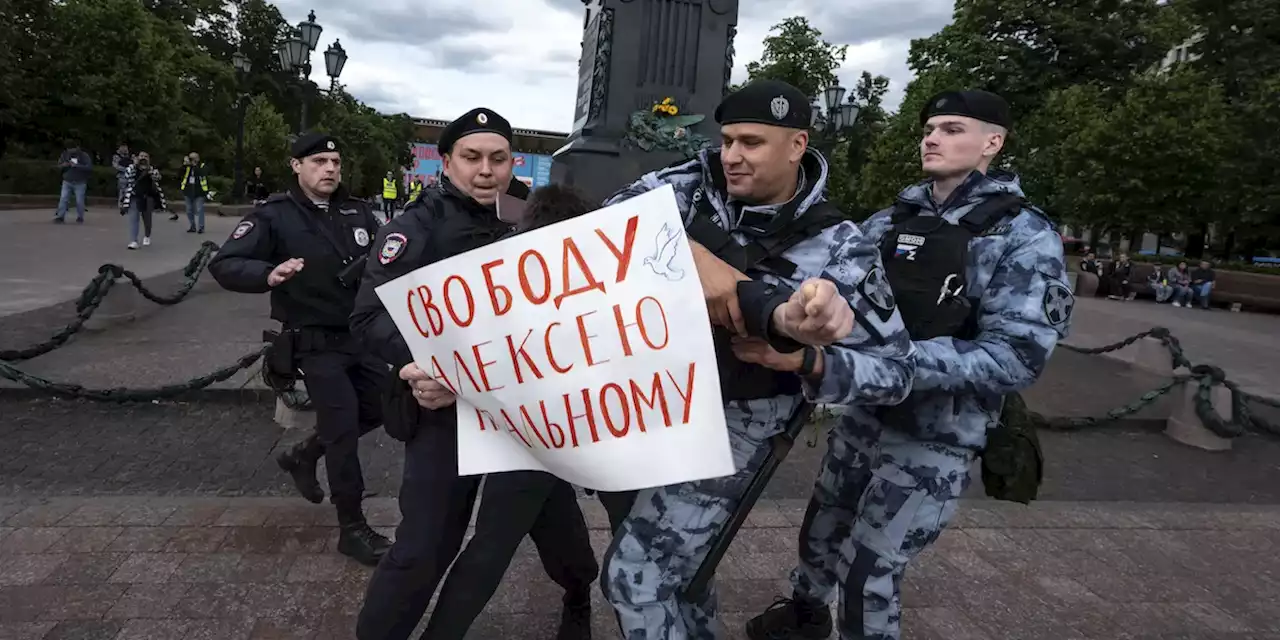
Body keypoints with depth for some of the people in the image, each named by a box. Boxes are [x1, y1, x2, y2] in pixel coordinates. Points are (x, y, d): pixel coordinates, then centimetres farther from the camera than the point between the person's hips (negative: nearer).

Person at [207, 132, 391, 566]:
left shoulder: (358, 212, 5)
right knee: (343, 426, -6)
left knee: (380, 406, 14)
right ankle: (352, 528, 9)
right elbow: (223, 265, -16)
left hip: (359, 334, 6)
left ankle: (304, 455, 37)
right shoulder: (275, 216, -10)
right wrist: (269, 274, -35)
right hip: (315, 342, -6)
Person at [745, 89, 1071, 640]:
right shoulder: (888, 221, 4)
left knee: (869, 572, 1)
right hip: (863, 416, 5)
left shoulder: (1025, 236, -10)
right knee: (821, 531, 20)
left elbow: (1017, 358, -20)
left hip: (937, 439, -5)